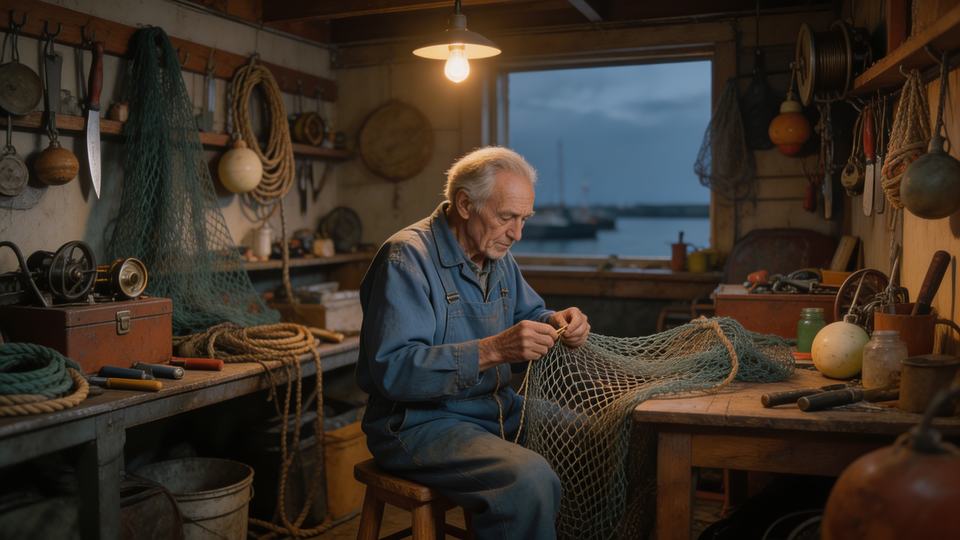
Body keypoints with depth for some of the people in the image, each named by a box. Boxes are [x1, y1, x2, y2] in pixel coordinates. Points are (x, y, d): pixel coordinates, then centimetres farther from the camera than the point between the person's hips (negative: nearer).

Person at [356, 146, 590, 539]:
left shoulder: (497, 257, 10)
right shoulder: (407, 257, -16)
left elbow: (529, 313, 21)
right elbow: (392, 370, -25)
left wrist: (555, 324, -3)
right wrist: (492, 350, -32)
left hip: (498, 410, 8)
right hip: (420, 422, -8)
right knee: (530, 480, -31)